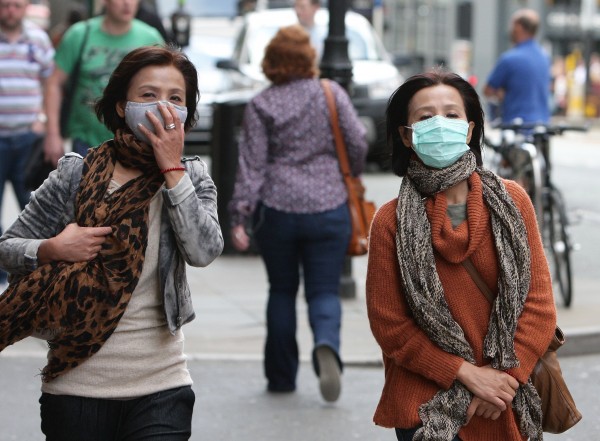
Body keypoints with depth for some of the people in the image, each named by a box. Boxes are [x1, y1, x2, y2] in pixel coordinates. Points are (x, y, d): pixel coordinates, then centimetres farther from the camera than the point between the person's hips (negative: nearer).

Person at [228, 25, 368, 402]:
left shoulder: (261, 106, -2)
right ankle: (327, 345, -26)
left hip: (277, 211, 0)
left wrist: (240, 217, -4)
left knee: (282, 291, 14)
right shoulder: (333, 95, 0)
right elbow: (358, 145, 0)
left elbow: (252, 166, -5)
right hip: (329, 209, 0)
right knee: (324, 290, 5)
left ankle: (281, 376, 19)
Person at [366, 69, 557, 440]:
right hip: (427, 408, -2)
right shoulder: (391, 222, -6)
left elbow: (539, 301, -2)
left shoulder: (512, 200, -2)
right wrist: (468, 374, -13)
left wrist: (506, 376, -12)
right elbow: (389, 324, -6)